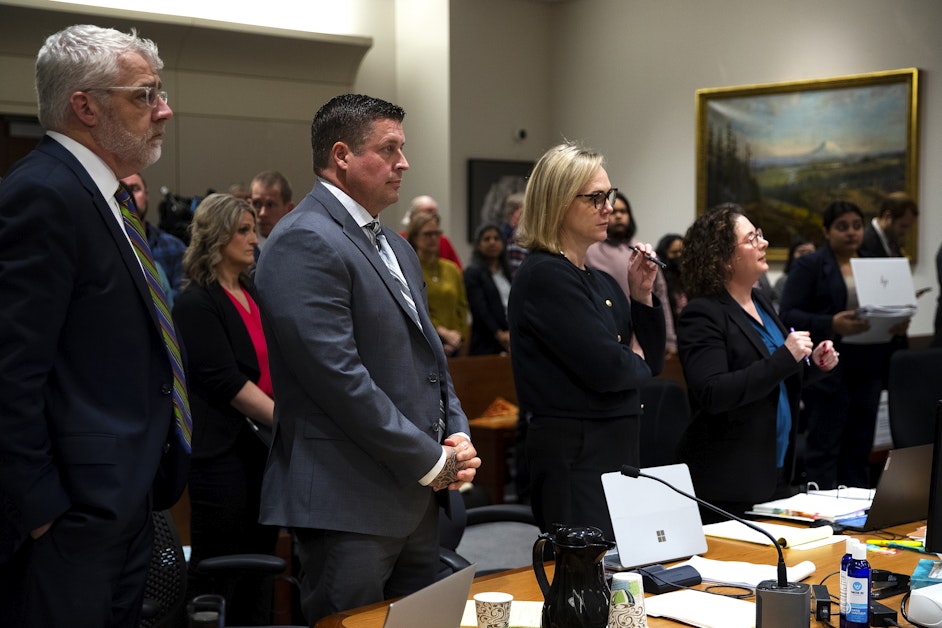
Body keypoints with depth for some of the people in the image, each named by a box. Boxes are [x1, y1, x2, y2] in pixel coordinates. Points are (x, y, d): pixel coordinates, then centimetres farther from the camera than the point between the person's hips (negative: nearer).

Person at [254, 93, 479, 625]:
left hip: (419, 499, 9)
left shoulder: (397, 247, 17)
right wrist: (431, 461, -14)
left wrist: (458, 439, 3)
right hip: (350, 502, -9)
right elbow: (338, 375, -21)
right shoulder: (305, 242, -14)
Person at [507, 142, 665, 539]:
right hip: (573, 455, -9)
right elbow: (605, 368, -21)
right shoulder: (543, 276, -13)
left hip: (617, 447, 9)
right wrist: (635, 362, 1)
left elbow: (652, 360, 16)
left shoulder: (599, 279, 13)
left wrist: (642, 295, 3)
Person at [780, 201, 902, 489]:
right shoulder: (808, 265, -1)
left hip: (868, 368, 5)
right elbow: (788, 315, -9)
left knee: (859, 448, 8)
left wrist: (897, 324, -3)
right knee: (824, 447, -3)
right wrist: (832, 325, -22)